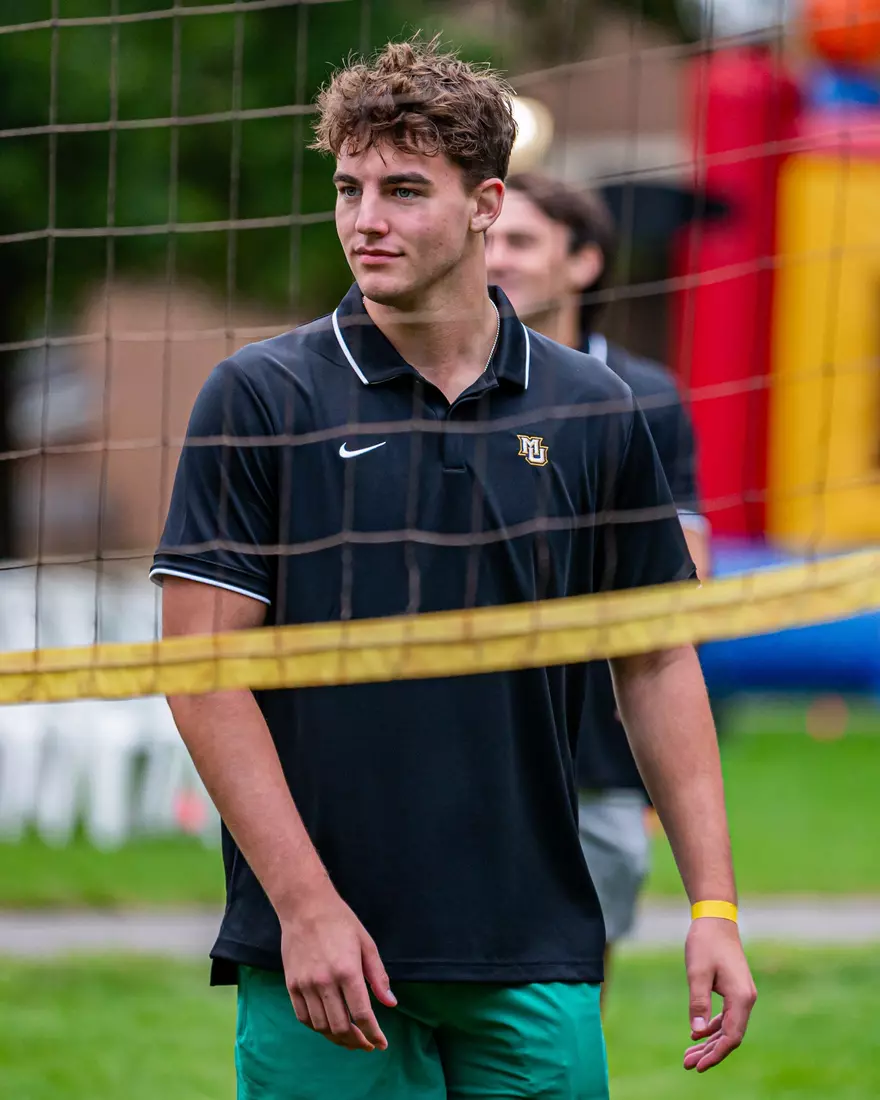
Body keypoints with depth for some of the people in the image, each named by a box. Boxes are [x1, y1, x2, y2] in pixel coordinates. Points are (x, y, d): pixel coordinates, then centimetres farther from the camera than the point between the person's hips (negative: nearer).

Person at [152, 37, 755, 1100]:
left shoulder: (592, 415, 7)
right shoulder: (258, 400, -2)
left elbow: (657, 663, 12)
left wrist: (715, 906, 4)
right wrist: (305, 905, -15)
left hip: (535, 963, 3)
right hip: (322, 955, -3)